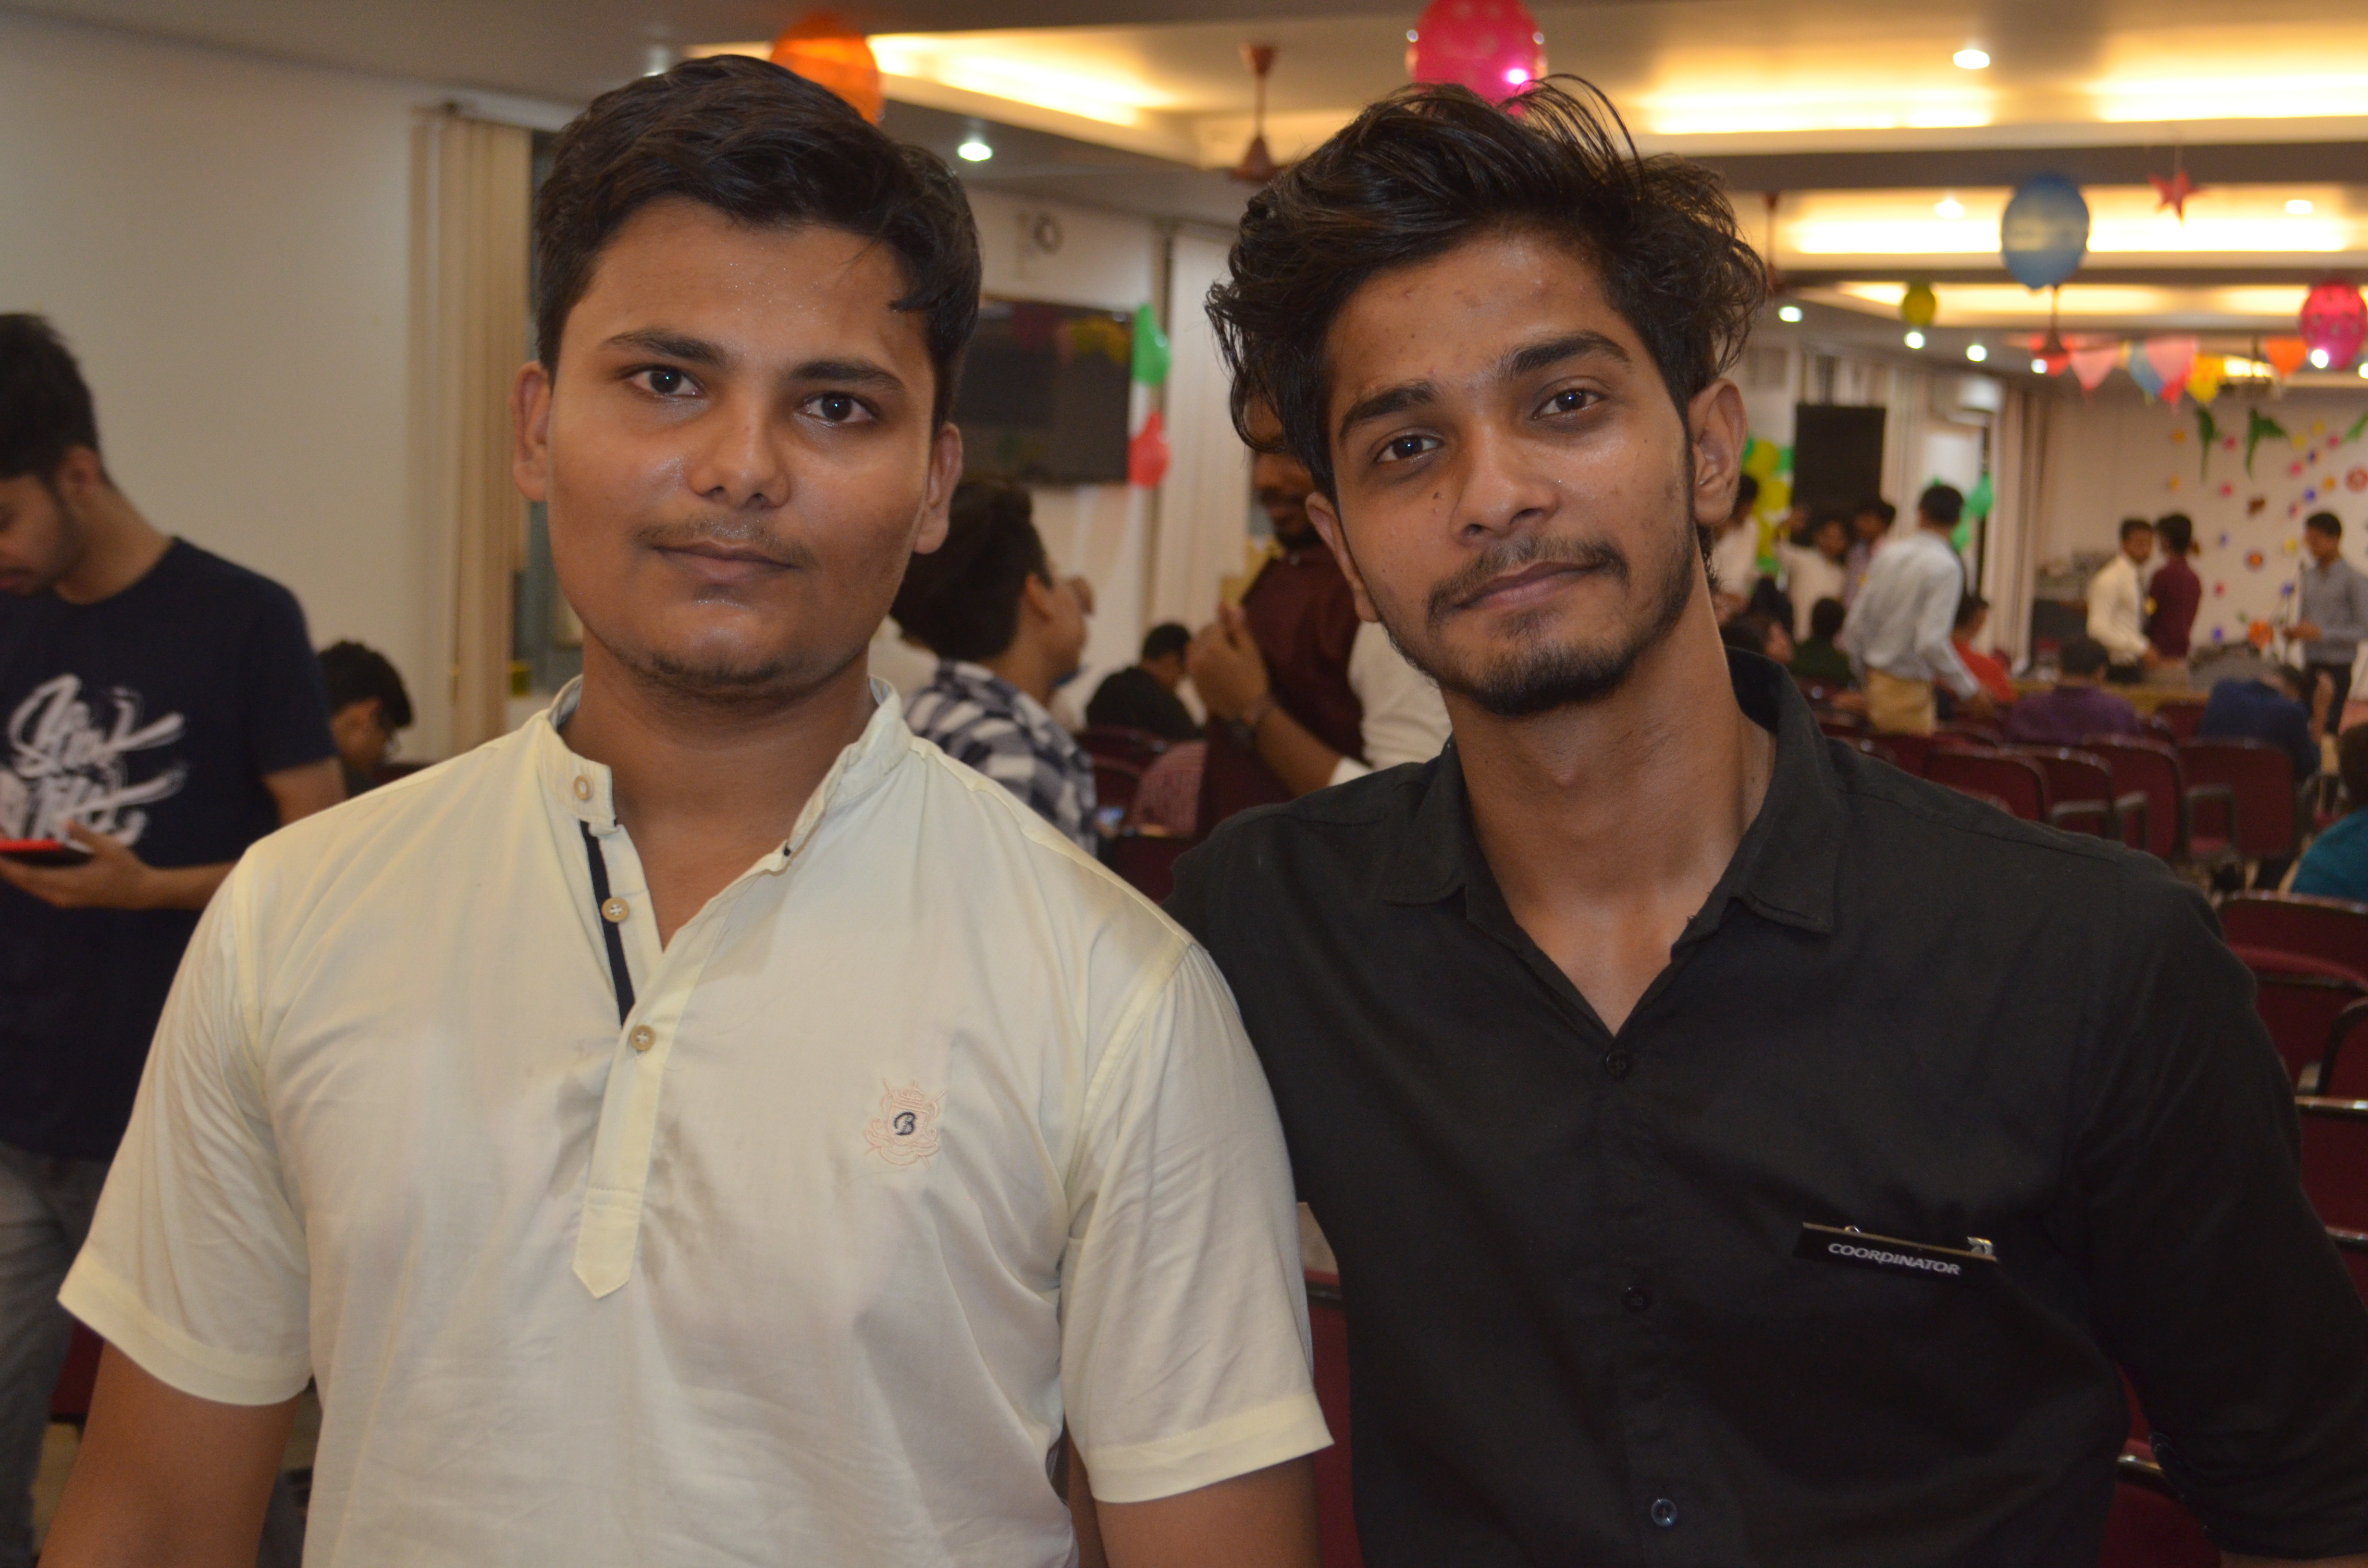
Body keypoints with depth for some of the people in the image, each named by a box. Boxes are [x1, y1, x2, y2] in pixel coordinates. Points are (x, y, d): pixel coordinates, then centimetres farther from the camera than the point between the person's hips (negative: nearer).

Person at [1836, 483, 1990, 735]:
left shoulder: (1889, 552, 4)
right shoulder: (1946, 567, -14)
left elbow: (1856, 622, 6)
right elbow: (1932, 643, -21)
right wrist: (1970, 691, -11)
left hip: (1875, 678, 7)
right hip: (1909, 691, -7)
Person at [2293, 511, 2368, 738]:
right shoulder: (2310, 575, 11)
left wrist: (2321, 633, -21)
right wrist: (2296, 631, -1)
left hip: (2336, 669, -6)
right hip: (2310, 665, 6)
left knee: (2328, 727, -9)